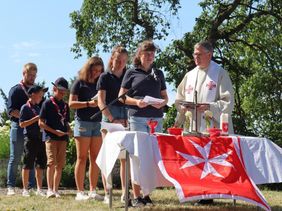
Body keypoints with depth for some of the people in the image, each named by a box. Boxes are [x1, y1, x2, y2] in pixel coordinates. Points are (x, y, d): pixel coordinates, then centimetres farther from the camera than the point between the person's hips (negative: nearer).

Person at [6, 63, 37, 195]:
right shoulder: (16, 90, 0)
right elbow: (11, 110, -8)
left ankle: (31, 187, 8)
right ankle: (11, 187, 4)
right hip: (18, 127, -5)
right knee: (15, 158, 0)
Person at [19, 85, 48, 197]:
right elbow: (22, 124, -13)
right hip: (30, 138, -7)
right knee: (27, 164, -1)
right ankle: (25, 189, 7)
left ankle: (39, 189, 14)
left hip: (40, 138, 7)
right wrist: (36, 119, -16)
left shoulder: (38, 108, 16)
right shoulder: (25, 108, -5)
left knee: (40, 164, 7)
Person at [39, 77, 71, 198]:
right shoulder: (48, 103, -2)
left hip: (63, 138, 6)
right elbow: (41, 123, -6)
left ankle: (55, 190, 10)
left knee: (60, 164, 4)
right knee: (52, 162, -16)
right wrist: (55, 131, -13)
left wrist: (69, 130, 2)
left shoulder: (65, 105, 15)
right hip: (50, 137, -6)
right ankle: (49, 189, -13)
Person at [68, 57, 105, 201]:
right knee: (82, 158, -3)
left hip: (97, 123, 5)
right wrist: (88, 104, -17)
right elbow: (71, 103, -5)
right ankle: (80, 192, -2)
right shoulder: (79, 83, 1)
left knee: (95, 158, 2)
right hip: (83, 122, -5)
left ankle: (93, 191, 6)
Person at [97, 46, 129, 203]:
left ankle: (125, 193, 2)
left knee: (125, 157, -1)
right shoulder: (105, 77, 3)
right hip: (109, 117, -3)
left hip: (126, 119, 3)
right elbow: (101, 102, -3)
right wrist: (112, 119, -14)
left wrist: (129, 118, -5)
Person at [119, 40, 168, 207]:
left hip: (156, 118, 4)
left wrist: (162, 103, -4)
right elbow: (122, 96, 4)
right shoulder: (132, 73, 7)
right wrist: (136, 102, -13)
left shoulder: (158, 74, 17)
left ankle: (147, 194, 10)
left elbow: (165, 96, 19)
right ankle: (136, 196, -2)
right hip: (138, 117, -4)